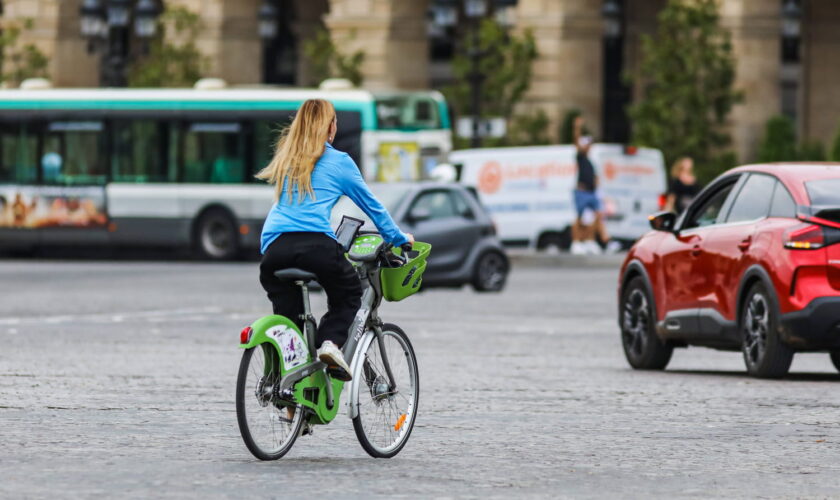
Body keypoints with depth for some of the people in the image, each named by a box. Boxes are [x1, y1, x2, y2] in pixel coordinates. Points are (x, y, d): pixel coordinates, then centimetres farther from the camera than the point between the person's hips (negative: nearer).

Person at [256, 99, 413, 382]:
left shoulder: (285, 161, 23)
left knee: (286, 309, 15)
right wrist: (400, 239, 36)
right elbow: (371, 206, 21)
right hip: (317, 246, -3)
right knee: (348, 296, 21)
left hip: (275, 247, 3)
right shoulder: (338, 161, 12)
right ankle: (331, 341, -4)